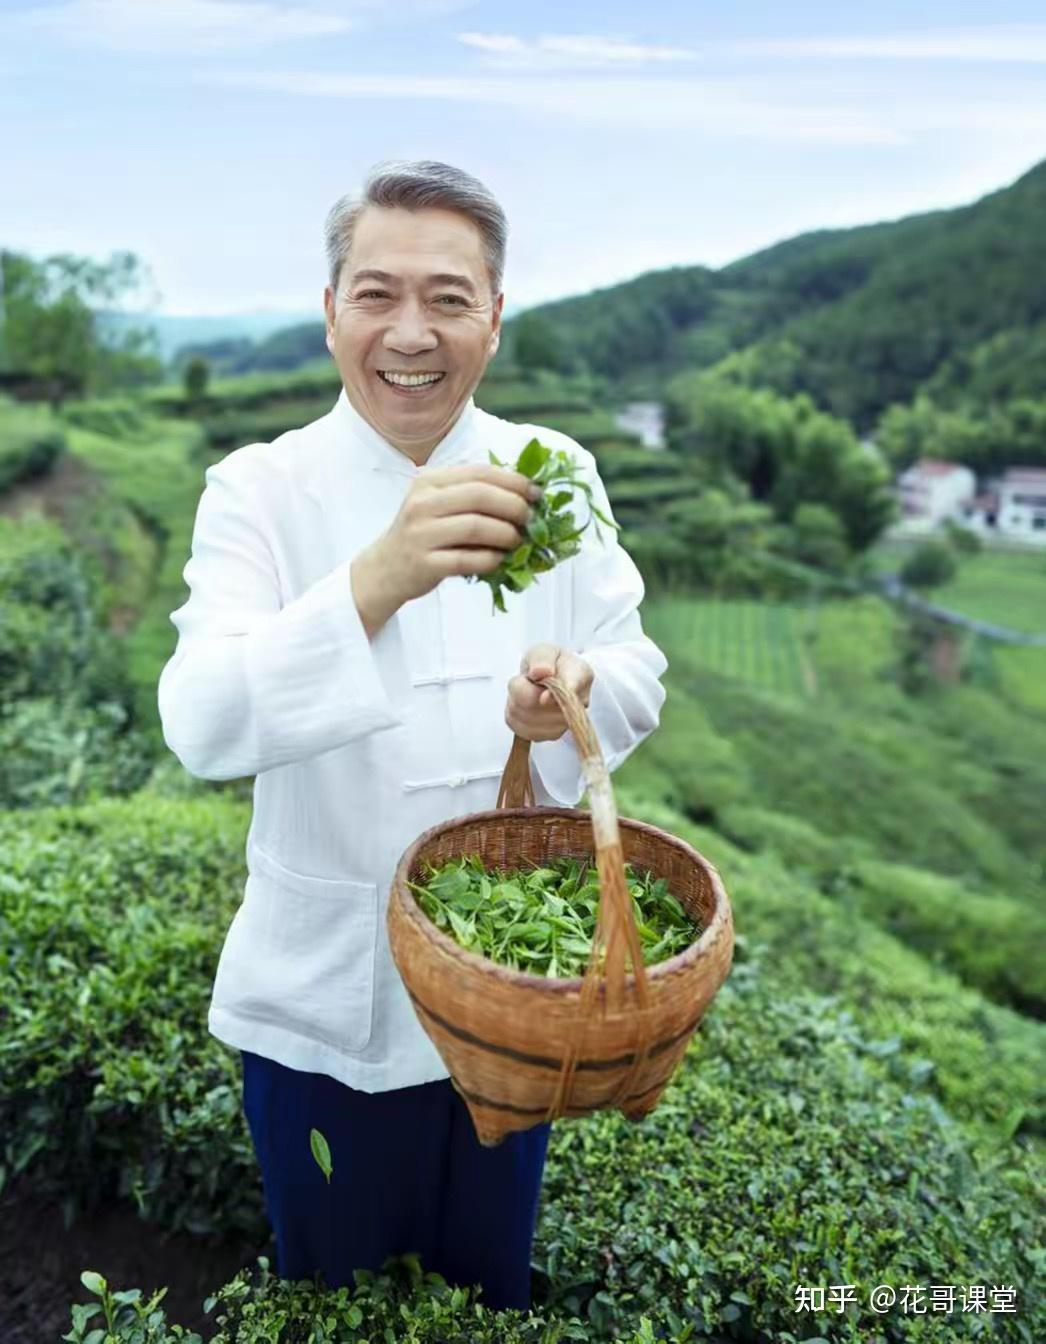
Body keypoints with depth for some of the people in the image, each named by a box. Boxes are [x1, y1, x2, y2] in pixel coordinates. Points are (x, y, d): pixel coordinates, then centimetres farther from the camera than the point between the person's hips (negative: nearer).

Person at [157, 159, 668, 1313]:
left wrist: (575, 696, -26)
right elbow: (203, 729, -26)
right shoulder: (259, 490, -13)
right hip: (328, 996, -2)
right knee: (333, 1289, 23)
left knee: (491, 1282, 26)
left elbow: (638, 679, -3)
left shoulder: (553, 475, -4)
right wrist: (376, 580, -43)